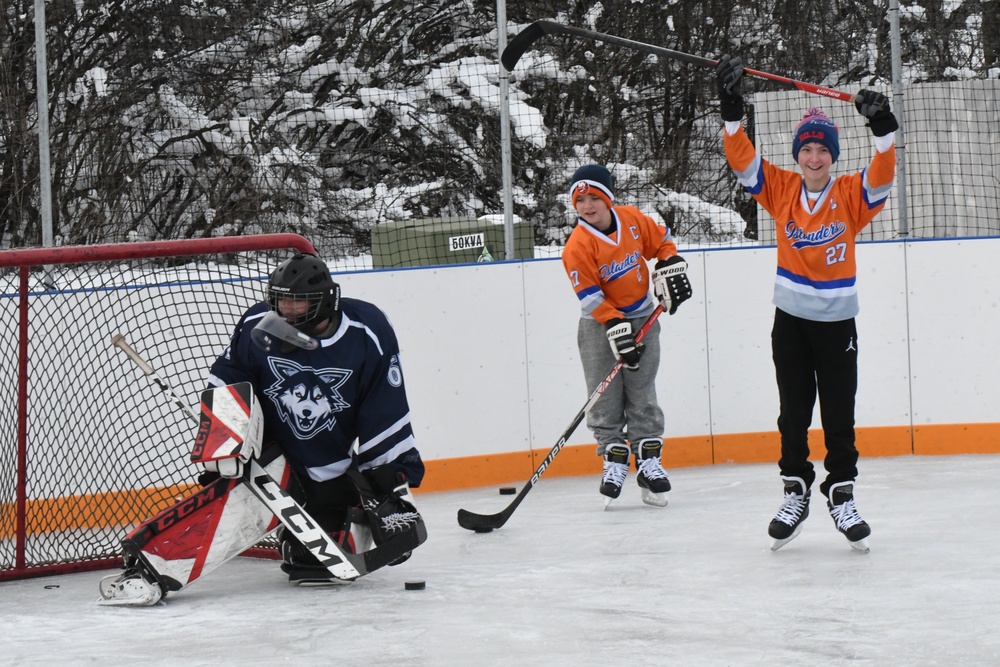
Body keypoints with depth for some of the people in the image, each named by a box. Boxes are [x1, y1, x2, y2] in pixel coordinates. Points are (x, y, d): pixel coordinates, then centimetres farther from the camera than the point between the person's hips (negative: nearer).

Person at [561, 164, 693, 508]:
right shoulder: (578, 246, -18)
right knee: (606, 399, -4)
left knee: (642, 395, 2)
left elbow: (662, 242, 12)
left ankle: (648, 459, 4)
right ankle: (614, 458, 5)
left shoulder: (634, 220, -7)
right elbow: (590, 295, -19)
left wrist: (671, 270, -1)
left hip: (642, 317, 2)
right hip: (600, 325, -2)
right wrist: (616, 328, -25)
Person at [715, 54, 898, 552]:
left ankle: (842, 493, 10)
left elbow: (882, 176, -22)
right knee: (793, 412, 6)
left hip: (837, 322, -1)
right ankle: (795, 491, 15)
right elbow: (742, 159, -9)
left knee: (839, 413, 2)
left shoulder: (851, 195, -6)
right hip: (791, 319, 2)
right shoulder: (780, 189, -1)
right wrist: (731, 106, -20)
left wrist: (882, 127, -35)